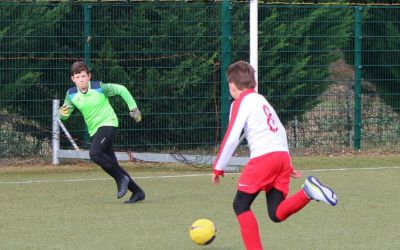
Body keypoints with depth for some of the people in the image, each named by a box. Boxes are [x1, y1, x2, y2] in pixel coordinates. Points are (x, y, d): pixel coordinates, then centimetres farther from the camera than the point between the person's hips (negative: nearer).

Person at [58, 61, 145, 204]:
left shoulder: (99, 87, -13)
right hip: (94, 130, 6)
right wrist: (62, 113, -19)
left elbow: (121, 89, -1)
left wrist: (133, 108, 1)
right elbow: (64, 115, 5)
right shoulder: (71, 94, -2)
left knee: (94, 153, -29)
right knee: (111, 164, 4)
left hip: (108, 123, -6)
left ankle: (121, 179, -13)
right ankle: (137, 192, 13)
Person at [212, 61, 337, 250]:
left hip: (263, 157, -7)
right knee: (277, 213, 2)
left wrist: (218, 169, 1)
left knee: (240, 205, 4)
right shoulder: (262, 101, 26)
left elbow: (231, 138, -6)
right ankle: (308, 191, -20)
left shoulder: (241, 103, 2)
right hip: (282, 156, 7)